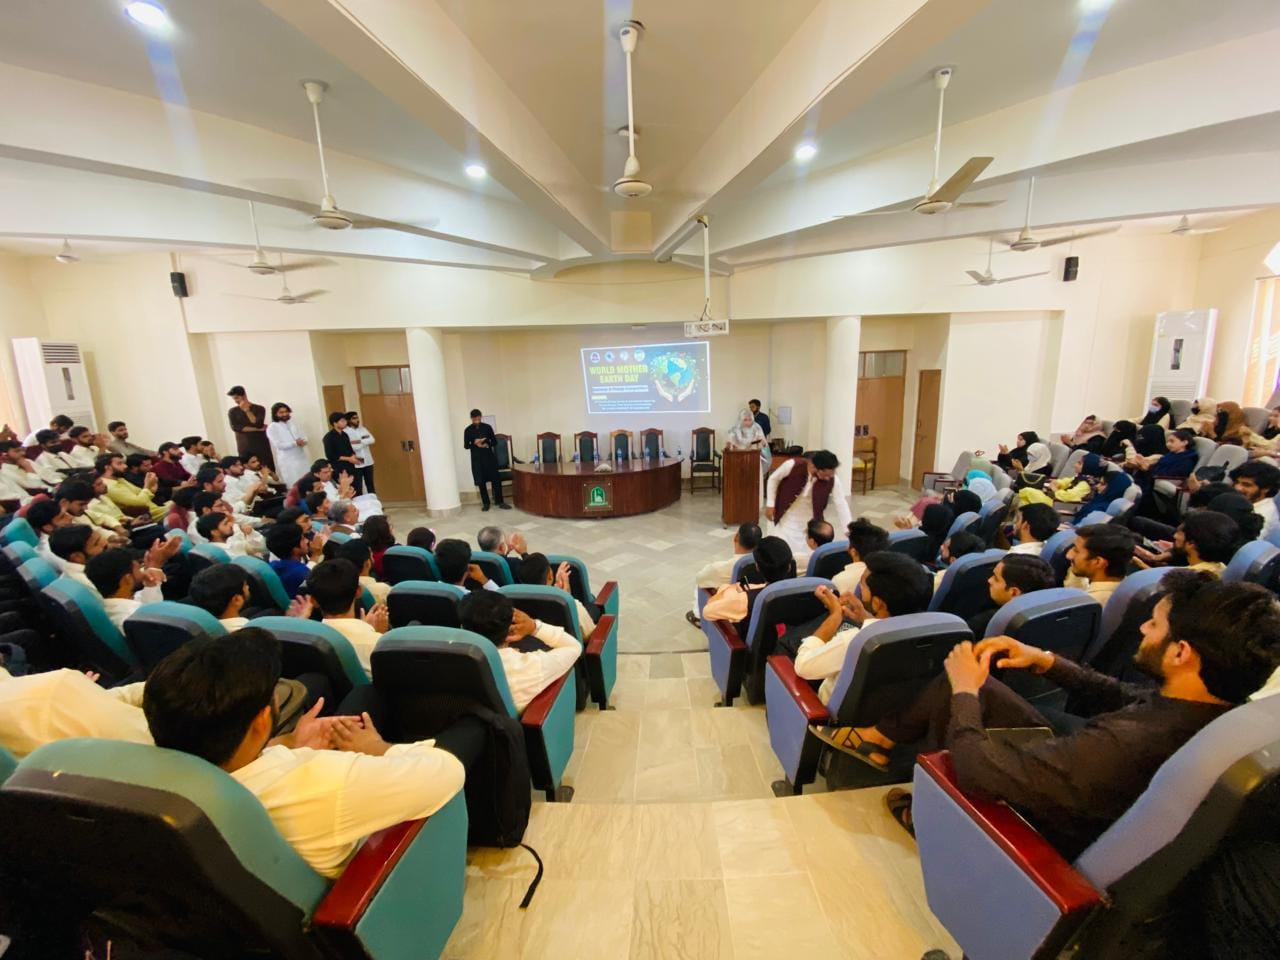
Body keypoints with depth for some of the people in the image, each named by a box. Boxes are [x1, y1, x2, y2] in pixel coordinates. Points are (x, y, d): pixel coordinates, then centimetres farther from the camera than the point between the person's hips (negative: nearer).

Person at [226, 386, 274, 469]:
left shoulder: (259, 408, 3)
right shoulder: (232, 412, 9)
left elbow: (258, 424, -11)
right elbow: (235, 428, -6)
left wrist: (247, 410, -9)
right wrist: (257, 429, -11)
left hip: (261, 447, -1)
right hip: (244, 449, 1)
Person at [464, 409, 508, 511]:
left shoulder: (487, 427, 2)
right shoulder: (468, 430, 2)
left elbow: (495, 442, 5)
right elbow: (465, 446, 3)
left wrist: (487, 445, -15)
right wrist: (475, 443, -15)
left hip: (489, 456, 0)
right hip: (477, 459, 0)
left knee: (496, 479, -4)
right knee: (481, 482, 3)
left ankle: (500, 501, 5)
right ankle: (485, 503, 13)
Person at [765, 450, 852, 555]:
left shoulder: (833, 480, -23)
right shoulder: (793, 465, -28)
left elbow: (841, 504, -18)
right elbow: (773, 479, -11)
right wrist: (770, 504, -9)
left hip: (810, 517, 1)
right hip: (787, 514, -1)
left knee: (808, 549, 1)